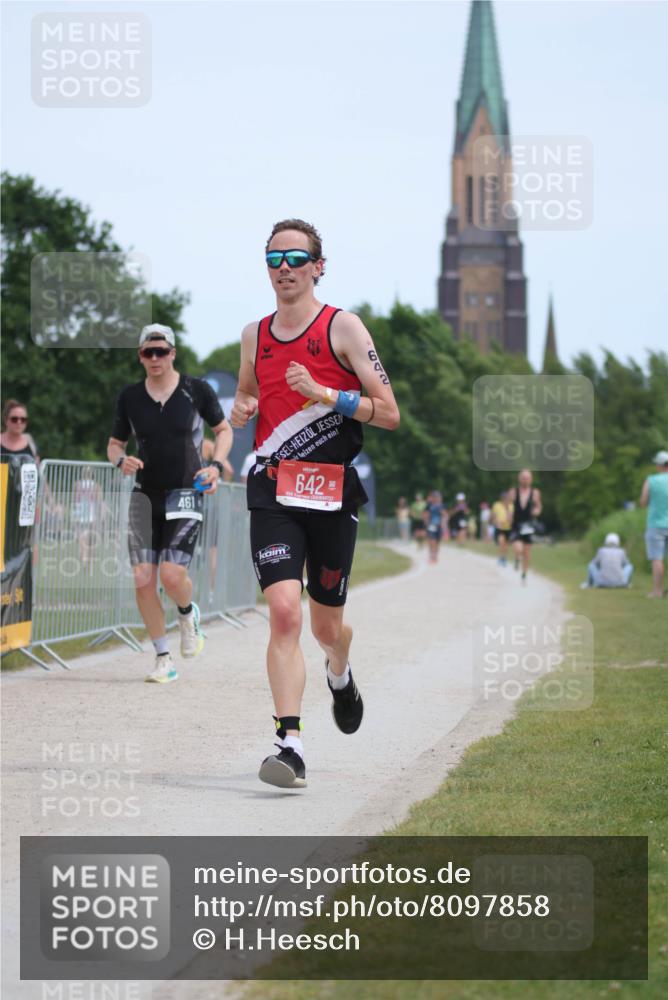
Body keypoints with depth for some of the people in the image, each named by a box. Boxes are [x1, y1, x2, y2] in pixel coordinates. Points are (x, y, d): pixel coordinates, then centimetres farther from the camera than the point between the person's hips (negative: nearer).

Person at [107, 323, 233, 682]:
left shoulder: (197, 390, -1)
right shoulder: (130, 397, 5)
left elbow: (224, 430, 11)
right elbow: (114, 444, 14)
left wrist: (216, 465, -5)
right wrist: (121, 460, -9)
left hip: (185, 493, -3)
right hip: (145, 495, 3)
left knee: (172, 575, -17)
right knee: (143, 579, -6)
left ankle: (188, 614, 19)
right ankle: (163, 658, 7)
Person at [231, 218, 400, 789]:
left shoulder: (343, 328, -2)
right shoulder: (254, 336, 11)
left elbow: (389, 414, -6)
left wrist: (323, 393, -18)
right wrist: (241, 412, 4)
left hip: (333, 493, -1)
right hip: (273, 492, 2)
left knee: (327, 624, 11)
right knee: (284, 612, -18)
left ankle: (340, 676, 48)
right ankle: (291, 744, -22)